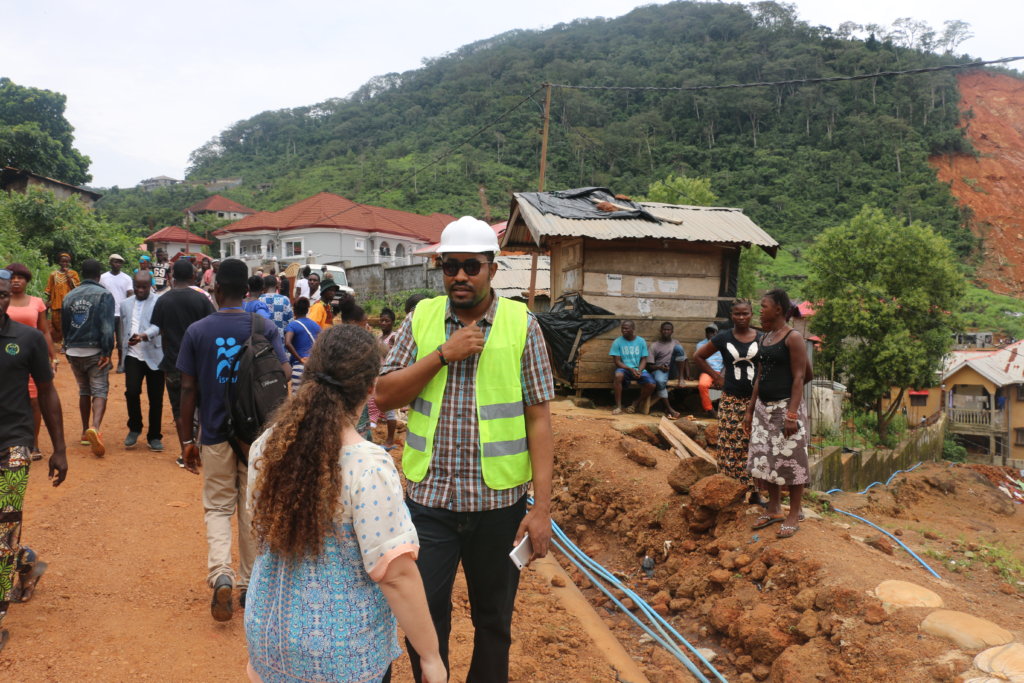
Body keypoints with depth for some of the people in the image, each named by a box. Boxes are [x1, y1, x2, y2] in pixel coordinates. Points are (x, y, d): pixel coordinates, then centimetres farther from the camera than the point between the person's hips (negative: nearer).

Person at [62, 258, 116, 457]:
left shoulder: (69, 296, 10)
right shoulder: (104, 294, -7)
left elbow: (64, 326, 16)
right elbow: (107, 327, -16)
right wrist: (107, 352, -15)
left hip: (74, 351, 5)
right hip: (95, 351, -5)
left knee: (84, 391, 19)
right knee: (100, 391, -6)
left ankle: (85, 432, 24)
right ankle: (95, 428, -28)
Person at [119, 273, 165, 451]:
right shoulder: (125, 304, 13)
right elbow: (122, 330, 20)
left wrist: (143, 336, -33)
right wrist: (124, 348, 18)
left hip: (154, 356, -3)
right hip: (133, 356, 3)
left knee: (155, 399, 3)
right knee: (131, 392, -13)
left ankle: (154, 436, 17)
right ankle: (134, 428, 11)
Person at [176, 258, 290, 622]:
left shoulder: (197, 331, -3)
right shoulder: (265, 328, -5)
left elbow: (188, 389, -3)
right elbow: (284, 375, -13)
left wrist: (186, 441, 4)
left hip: (215, 435, 0)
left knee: (218, 507, 13)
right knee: (252, 509, 14)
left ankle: (220, 573, -9)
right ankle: (249, 585, 23)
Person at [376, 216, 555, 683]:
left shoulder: (521, 324, -4)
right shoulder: (421, 317, 2)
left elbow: (539, 419, -6)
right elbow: (384, 396, -3)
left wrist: (542, 508, -10)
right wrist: (442, 354, -15)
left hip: (499, 501, -1)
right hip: (429, 498, 1)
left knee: (493, 621, 16)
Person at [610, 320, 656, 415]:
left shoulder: (641, 341, 4)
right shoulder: (617, 342, -1)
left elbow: (644, 359, 3)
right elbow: (617, 361, -5)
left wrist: (639, 371, -17)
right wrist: (631, 369, -19)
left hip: (639, 369, 2)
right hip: (624, 368, -2)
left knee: (651, 385, -25)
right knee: (618, 375, -38)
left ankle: (636, 403, 3)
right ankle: (618, 406, -28)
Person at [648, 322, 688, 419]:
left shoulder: (676, 343, 16)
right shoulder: (654, 345, 8)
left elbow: (685, 359, 10)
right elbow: (650, 365, 2)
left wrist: (684, 376, -4)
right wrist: (659, 367, -19)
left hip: (673, 370, 2)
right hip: (659, 370, -2)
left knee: (678, 348, -22)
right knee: (660, 381, -40)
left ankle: (680, 378, -23)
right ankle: (669, 409, -32)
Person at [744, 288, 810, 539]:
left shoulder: (793, 338, -11)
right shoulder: (766, 337, 12)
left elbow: (799, 377, -15)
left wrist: (792, 414, -21)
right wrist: (750, 409, 15)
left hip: (785, 406, -8)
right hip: (764, 407, 8)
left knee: (790, 460, 0)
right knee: (764, 459, 11)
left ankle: (793, 516, 11)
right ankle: (774, 509, 25)